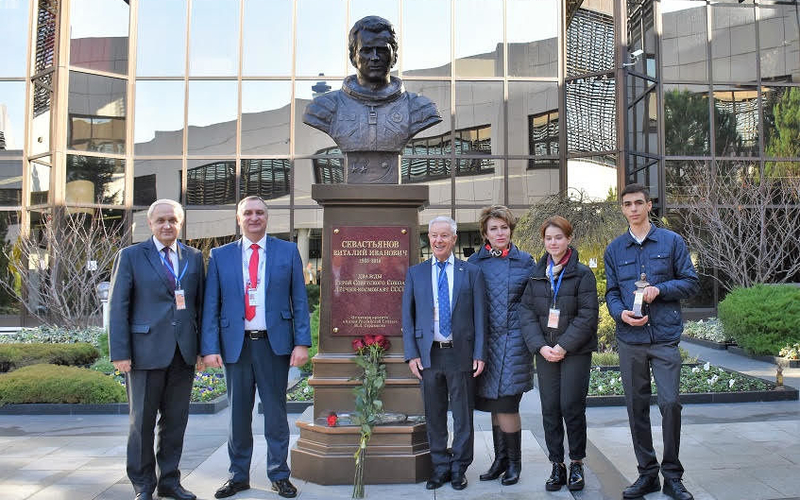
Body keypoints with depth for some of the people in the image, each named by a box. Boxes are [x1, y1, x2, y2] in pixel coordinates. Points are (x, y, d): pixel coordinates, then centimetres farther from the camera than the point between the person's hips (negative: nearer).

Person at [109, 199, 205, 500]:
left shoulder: (194, 258, 11)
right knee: (142, 421, 7)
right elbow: (118, 308, -2)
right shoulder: (130, 257, 1)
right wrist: (120, 353, -8)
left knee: (176, 421, 11)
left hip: (184, 352, 3)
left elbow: (200, 305, 10)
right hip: (146, 351, -3)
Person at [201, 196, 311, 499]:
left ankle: (279, 476, 19)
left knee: (275, 412, 7)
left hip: (274, 343, -1)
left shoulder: (288, 252, 5)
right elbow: (210, 306, 4)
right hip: (235, 344, 1)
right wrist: (210, 347, -5)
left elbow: (299, 301, 2)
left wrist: (302, 342, -6)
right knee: (238, 414, 10)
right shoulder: (220, 256, 7)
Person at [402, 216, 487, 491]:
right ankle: (440, 466, 25)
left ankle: (459, 468, 23)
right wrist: (411, 354, -1)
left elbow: (480, 316, 1)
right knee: (434, 416, 10)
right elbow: (407, 316, 6)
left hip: (461, 353, -1)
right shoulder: (415, 273, 7)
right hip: (428, 354, 1)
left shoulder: (472, 272, 3)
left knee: (463, 415, 8)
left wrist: (479, 354, -4)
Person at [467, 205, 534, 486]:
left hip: (513, 341, -2)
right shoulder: (474, 262, 7)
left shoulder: (525, 261, 4)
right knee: (495, 405, 10)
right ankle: (500, 459, 26)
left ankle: (514, 463, 14)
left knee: (506, 405, -6)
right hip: (485, 341, 3)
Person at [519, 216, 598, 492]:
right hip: (545, 352, 3)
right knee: (550, 409, 5)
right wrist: (540, 345, -8)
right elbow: (527, 312, 4)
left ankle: (576, 463, 16)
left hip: (575, 352, -3)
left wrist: (564, 346, -14)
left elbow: (587, 315, -7)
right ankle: (557, 466, 16)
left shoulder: (582, 274, -2)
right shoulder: (536, 275, 9)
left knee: (572, 407, -2)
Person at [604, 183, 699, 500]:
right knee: (636, 407, 7)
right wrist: (621, 312, -10)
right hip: (630, 340, 3)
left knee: (670, 403, -8)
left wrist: (660, 289, -12)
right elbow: (611, 292, 11)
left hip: (665, 337, -2)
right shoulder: (614, 249, 11)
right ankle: (647, 472, 21)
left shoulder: (671, 241, 4)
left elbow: (691, 282, 4)